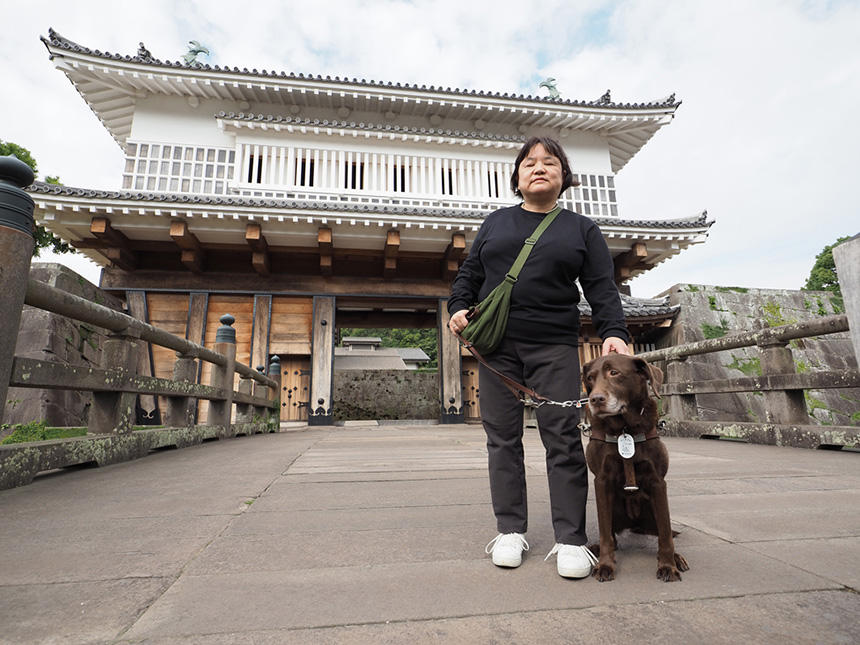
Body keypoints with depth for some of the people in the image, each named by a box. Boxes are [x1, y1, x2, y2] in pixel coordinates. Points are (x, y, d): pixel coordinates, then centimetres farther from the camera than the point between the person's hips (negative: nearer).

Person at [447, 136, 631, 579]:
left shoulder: (582, 229, 13)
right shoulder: (496, 222, 18)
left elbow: (602, 289, 5)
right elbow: (469, 272, 16)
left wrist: (614, 332, -12)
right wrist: (458, 307, -2)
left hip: (554, 348, -1)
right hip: (496, 346, 2)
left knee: (563, 438, -5)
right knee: (502, 437, 3)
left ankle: (570, 539, 8)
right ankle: (510, 530, 15)